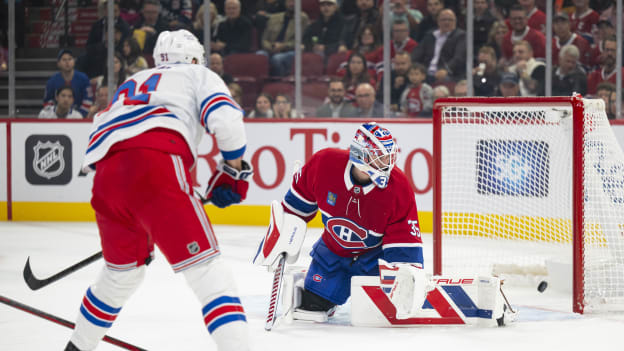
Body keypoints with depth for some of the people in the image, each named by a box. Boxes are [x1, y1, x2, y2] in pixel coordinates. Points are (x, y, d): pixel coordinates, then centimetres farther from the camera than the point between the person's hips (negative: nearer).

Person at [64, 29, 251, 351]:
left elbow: (97, 137, 33)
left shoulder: (131, 85, 38)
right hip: (156, 167, -6)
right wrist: (234, 169, 16)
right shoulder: (198, 75, 22)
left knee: (122, 270, 28)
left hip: (107, 179, 6)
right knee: (205, 267, -10)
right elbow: (225, 119, 2)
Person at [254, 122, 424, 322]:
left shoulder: (398, 189, -27)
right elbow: (298, 204, -4)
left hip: (374, 254, -1)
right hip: (333, 250, 1)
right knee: (312, 305, 1)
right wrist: (283, 237, 1)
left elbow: (406, 240, -24)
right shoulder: (324, 163, -24)